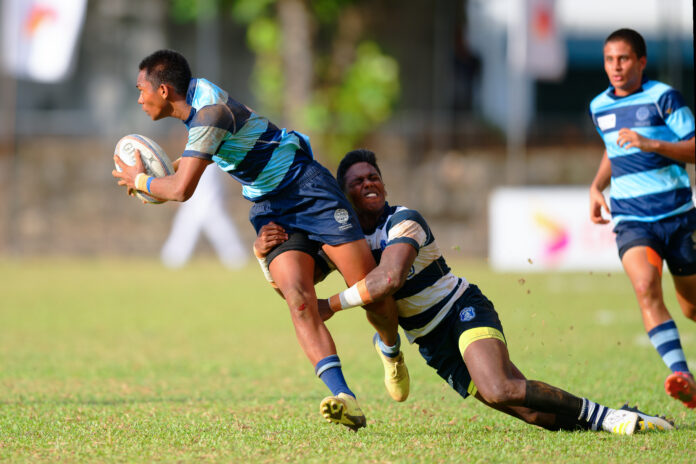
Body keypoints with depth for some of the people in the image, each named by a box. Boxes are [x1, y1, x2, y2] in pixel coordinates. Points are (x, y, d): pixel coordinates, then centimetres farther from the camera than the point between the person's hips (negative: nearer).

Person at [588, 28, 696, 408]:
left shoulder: (663, 98, -7)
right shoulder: (598, 107, 9)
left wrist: (652, 144, -25)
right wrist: (597, 186, 13)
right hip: (631, 220, 2)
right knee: (646, 288, -27)